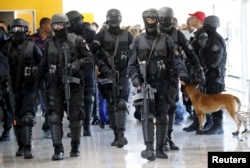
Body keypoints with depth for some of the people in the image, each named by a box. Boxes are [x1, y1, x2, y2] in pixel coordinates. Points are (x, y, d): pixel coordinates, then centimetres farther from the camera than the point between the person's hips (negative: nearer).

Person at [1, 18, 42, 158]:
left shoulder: (32, 46, -3)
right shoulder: (8, 47, 6)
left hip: (30, 87, -4)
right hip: (15, 88, 4)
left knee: (28, 118, -12)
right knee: (17, 119, 10)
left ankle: (27, 148, -13)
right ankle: (21, 146, 23)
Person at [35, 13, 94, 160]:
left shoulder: (77, 40, 0)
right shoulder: (49, 44, 11)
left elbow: (90, 58, -2)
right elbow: (43, 65, 19)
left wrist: (78, 64, -19)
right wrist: (37, 81, 17)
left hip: (74, 83, -2)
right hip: (55, 85, 2)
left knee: (75, 117, 6)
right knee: (54, 116, -8)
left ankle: (75, 147, 22)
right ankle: (58, 149, -5)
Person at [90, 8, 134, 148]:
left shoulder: (127, 35, 6)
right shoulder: (101, 35, 3)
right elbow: (92, 52, 0)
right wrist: (102, 65, -9)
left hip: (122, 74, -1)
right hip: (107, 75, 1)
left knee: (122, 103, -14)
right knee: (111, 105, 6)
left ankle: (121, 134, -22)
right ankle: (117, 136, 15)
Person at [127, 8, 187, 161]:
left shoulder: (166, 40, 4)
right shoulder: (138, 41, 6)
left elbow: (176, 59, -3)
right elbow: (132, 63, 5)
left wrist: (182, 73, -20)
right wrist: (135, 78, -11)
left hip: (164, 84, 1)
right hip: (146, 84, -1)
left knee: (162, 117, 6)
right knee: (148, 116, -11)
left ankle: (160, 149, 14)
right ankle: (149, 148, -17)